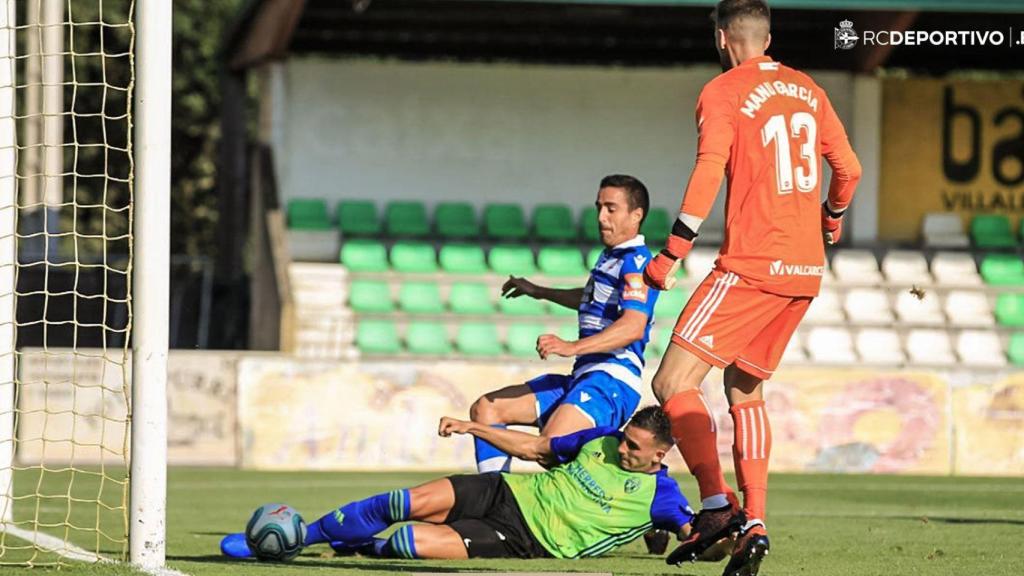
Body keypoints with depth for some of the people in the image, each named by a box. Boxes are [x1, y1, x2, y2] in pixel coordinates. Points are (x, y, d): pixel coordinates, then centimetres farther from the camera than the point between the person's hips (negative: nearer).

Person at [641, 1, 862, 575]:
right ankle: (754, 524, 7)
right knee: (745, 388, 17)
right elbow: (849, 168, 16)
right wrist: (831, 220, 36)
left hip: (751, 268, -7)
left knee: (674, 384, -5)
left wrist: (673, 253, -16)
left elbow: (710, 170, -17)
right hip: (806, 269, 7)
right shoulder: (808, 90, 14)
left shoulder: (723, 93, -5)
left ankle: (717, 506, -19)